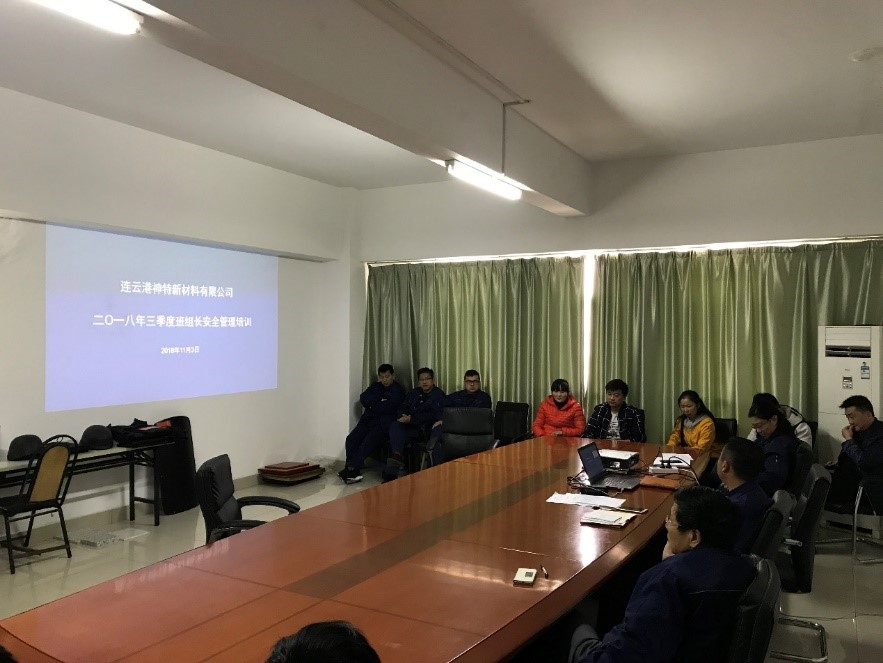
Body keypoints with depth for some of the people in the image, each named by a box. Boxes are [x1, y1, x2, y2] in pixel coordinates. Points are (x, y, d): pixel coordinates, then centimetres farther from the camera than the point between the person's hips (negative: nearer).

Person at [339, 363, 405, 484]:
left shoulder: (399, 390, 3)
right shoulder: (376, 386, 21)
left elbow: (388, 407, -11)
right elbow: (363, 400, 6)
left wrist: (372, 406, 3)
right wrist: (379, 399, -5)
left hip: (383, 424, -6)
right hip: (368, 420, 6)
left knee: (368, 442, -29)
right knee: (351, 439, -18)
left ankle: (351, 469, -29)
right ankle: (353, 471, -24)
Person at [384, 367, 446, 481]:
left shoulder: (439, 394, 5)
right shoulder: (413, 393, 23)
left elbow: (434, 415, -7)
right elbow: (402, 408, 19)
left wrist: (411, 418, -15)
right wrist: (403, 415, -7)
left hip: (428, 428, -4)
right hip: (413, 428, 4)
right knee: (395, 425, -23)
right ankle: (397, 455, -43)